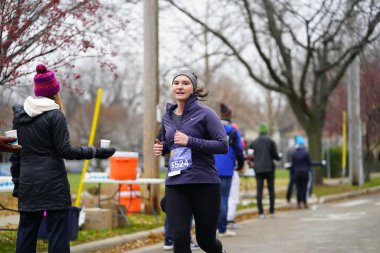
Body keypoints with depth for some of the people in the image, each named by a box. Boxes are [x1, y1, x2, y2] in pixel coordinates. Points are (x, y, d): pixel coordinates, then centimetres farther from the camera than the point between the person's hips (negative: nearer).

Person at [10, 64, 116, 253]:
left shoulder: (19, 115, 9)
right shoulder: (55, 115, -8)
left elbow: (15, 152, 12)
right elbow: (64, 150, -10)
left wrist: (17, 182, 17)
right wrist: (95, 152, -4)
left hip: (28, 183, 5)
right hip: (53, 183, -5)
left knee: (26, 231, 9)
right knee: (57, 231, -3)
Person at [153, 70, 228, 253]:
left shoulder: (204, 113, -5)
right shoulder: (167, 117, 11)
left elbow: (223, 145, -12)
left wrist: (191, 141, -21)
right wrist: (161, 147, 5)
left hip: (204, 183, -4)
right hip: (175, 184, 4)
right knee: (179, 238, -8)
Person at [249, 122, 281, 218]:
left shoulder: (254, 142, 5)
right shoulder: (270, 141, -4)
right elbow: (275, 155, -5)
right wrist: (279, 157, 17)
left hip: (258, 169, 2)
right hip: (269, 168, -2)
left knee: (259, 190, 0)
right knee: (271, 189, 7)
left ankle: (261, 212, -6)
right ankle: (272, 211, 6)